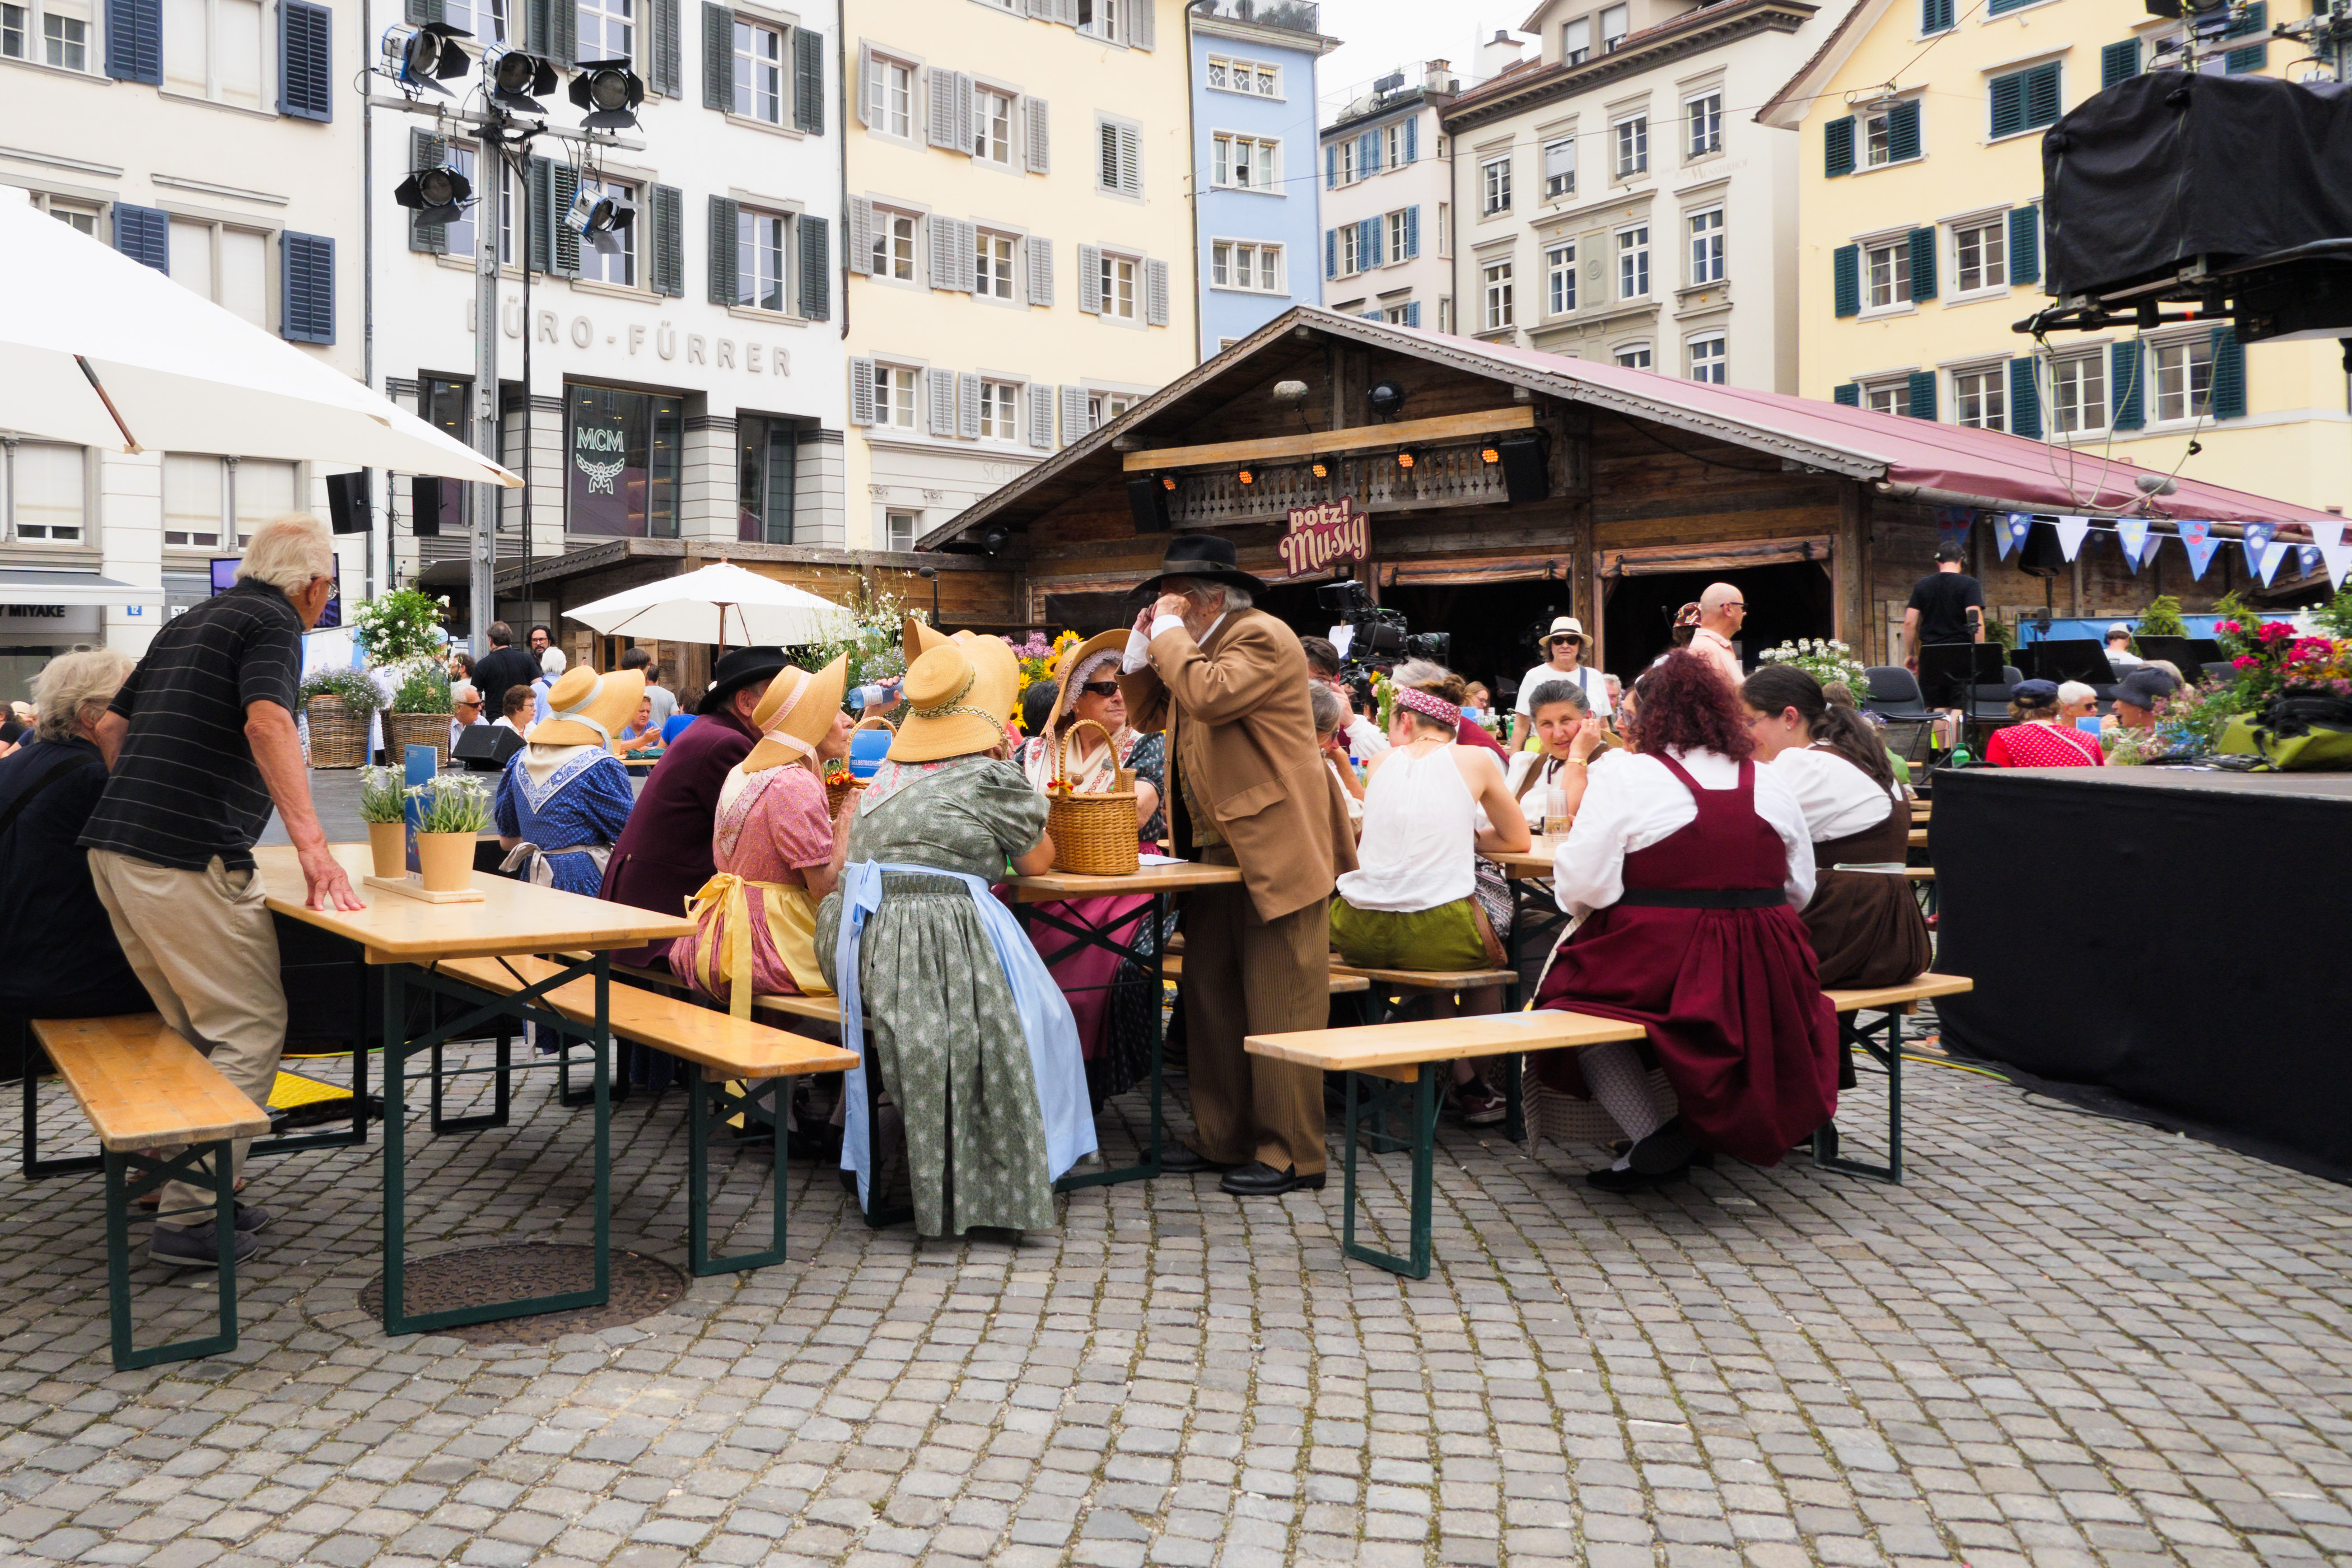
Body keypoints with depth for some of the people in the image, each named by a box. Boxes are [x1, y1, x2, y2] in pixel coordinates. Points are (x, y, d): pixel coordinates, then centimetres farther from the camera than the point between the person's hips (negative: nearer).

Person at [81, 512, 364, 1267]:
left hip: (115, 851, 9)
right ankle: (192, 1217, -4)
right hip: (186, 862, -9)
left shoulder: (188, 623, 22)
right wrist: (312, 845, -29)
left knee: (192, 1030, 18)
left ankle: (169, 1177, 22)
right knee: (251, 1031, -4)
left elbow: (111, 726, 27)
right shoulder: (273, 623, -5)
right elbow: (266, 723, -23)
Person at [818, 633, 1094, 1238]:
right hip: (941, 939, -7)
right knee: (1034, 1016, 8)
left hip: (857, 939, 7)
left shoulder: (889, 771, 16)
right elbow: (1037, 860, 10)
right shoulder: (992, 775, -2)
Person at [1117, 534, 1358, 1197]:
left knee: (1279, 1005, -6)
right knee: (1209, 994, 12)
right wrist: (1145, 644, 8)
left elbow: (1208, 696, -27)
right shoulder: (1196, 645, 19)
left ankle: (1290, 1154, 0)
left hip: (1274, 846, -10)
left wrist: (1171, 633, -14)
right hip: (1217, 849, 10)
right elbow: (1147, 714, 20)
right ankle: (1220, 1137, 21)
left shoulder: (1262, 638, -12)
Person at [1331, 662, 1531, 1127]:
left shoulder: (1382, 762, 11)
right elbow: (1517, 839, 16)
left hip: (1359, 934, 3)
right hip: (1434, 938, -3)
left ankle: (1462, 1077, 38)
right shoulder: (1475, 760, 4)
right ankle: (1471, 1088, 35)